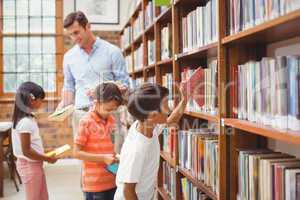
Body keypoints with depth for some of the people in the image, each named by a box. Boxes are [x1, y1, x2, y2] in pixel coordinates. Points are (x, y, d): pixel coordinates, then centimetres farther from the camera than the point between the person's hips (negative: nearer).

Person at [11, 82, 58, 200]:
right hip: (29, 165, -9)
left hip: (35, 164, 9)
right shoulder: (25, 122, -23)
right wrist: (47, 159, -16)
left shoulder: (29, 118, 6)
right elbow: (26, 151, -23)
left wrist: (45, 154, 9)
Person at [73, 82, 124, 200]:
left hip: (112, 181, 6)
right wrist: (103, 158, -20)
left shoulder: (111, 120, 5)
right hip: (94, 183, -6)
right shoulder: (86, 122, -15)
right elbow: (77, 152, -14)